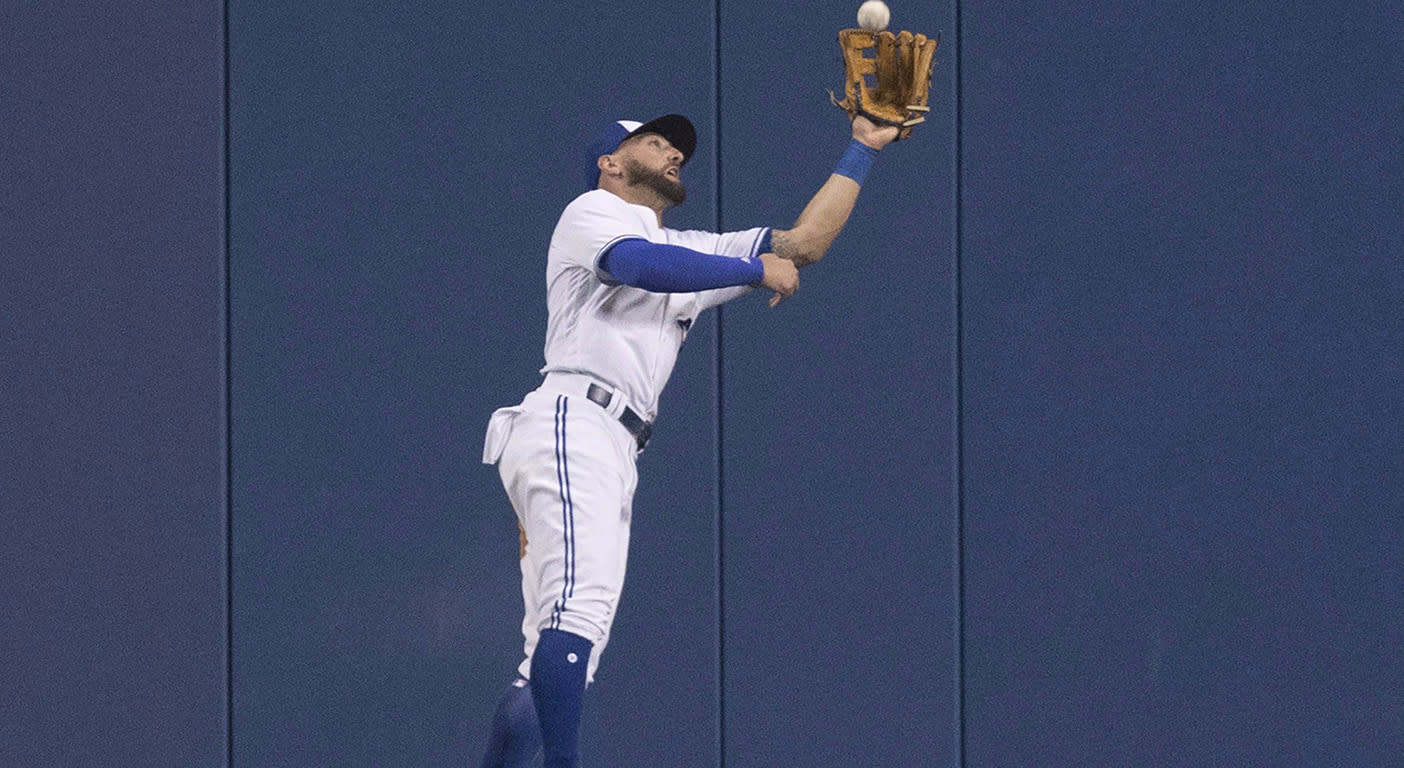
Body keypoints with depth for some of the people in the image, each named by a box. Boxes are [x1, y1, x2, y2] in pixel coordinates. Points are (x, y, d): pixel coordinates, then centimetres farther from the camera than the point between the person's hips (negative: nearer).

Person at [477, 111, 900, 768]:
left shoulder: (690, 251, 32)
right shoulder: (591, 211, 8)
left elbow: (802, 244, 30)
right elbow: (643, 265, -14)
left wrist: (863, 150, 31)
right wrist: (757, 270, -6)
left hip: (613, 459, 9)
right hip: (572, 423, -9)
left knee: (556, 663, 1)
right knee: (582, 601, -28)